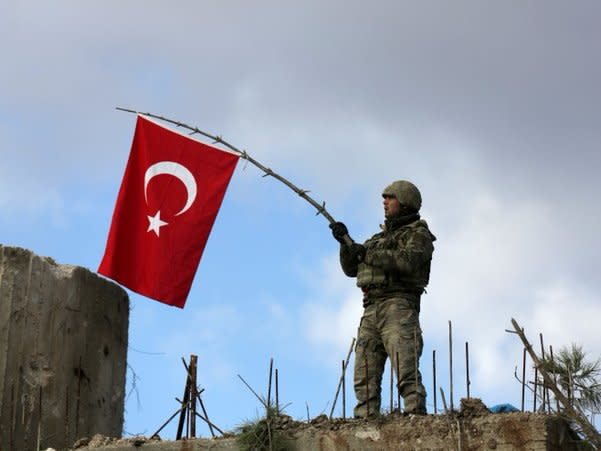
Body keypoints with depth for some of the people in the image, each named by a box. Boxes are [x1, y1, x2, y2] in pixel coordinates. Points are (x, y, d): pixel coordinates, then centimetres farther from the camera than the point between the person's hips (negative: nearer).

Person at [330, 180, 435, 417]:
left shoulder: (418, 234, 6)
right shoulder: (380, 237, 28)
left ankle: (417, 414, -25)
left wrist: (368, 254, -12)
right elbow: (351, 269, 26)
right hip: (371, 310, 7)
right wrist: (346, 243, 9)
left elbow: (409, 260, -15)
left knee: (406, 370, -19)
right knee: (365, 374, -1)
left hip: (398, 306, -7)